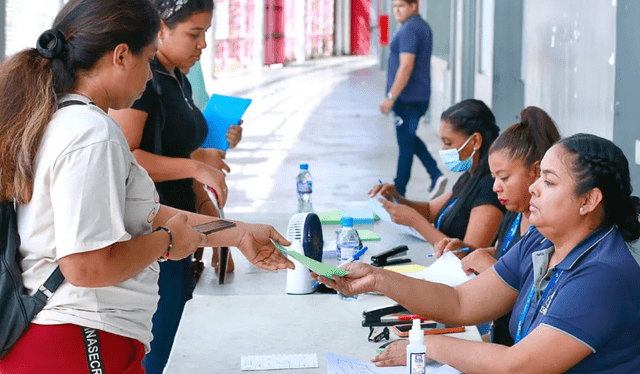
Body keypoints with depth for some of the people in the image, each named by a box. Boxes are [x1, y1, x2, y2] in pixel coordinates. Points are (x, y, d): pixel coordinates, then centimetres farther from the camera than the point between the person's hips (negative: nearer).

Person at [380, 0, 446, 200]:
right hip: (421, 97, 10)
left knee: (406, 142, -1)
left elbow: (406, 67, -25)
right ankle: (436, 174, 12)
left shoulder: (409, 30, -18)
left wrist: (391, 97, -22)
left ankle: (398, 191, 9)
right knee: (409, 138, 21)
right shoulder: (423, 27, 14)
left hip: (407, 98, -10)